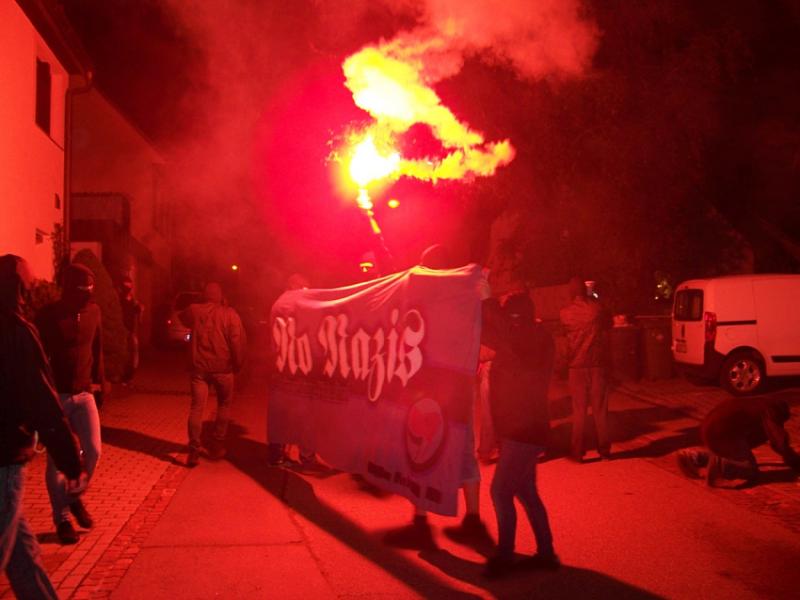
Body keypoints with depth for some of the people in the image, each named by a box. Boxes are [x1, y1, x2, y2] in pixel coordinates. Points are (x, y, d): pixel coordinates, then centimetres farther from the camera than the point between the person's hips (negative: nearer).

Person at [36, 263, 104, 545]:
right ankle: (62, 518, 15)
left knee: (93, 451, -3)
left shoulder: (93, 311, 3)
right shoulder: (49, 315, -11)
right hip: (56, 396, -4)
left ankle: (75, 497, 24)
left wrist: (99, 381, 13)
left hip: (85, 394, 4)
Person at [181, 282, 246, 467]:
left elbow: (183, 318, 27)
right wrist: (238, 365, 0)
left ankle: (194, 450, -3)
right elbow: (238, 341, -11)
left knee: (197, 407, 4)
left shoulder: (194, 310, 3)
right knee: (224, 405, 16)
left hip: (199, 366, 2)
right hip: (223, 368, -1)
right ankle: (217, 447, 17)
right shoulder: (229, 314, -5)